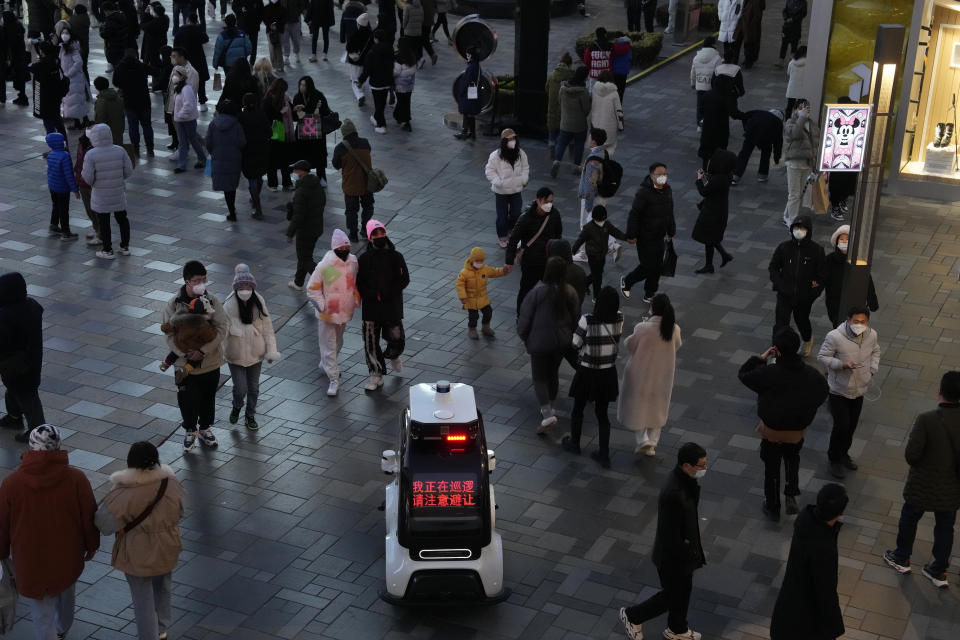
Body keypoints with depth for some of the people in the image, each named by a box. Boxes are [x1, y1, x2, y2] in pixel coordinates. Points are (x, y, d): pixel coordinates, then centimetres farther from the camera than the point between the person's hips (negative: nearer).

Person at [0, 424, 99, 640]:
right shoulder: (76, 478, -18)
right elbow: (89, 517, -9)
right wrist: (91, 545, 9)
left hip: (30, 561, -2)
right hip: (68, 556, 2)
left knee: (42, 614, 13)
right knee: (65, 591, 31)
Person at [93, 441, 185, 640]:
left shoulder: (123, 492, -26)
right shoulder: (171, 482, -14)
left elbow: (104, 522, -18)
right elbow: (179, 513, 0)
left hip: (138, 555, -4)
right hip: (167, 549, 5)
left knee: (143, 600, 13)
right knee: (163, 589, 27)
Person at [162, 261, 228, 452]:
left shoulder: (212, 301, -9)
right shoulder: (174, 304, -12)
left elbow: (222, 328, -14)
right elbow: (170, 335, -12)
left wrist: (203, 350, -23)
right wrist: (185, 354, -26)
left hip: (210, 362, 2)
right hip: (185, 364, -2)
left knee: (208, 398, 18)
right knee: (187, 400, 8)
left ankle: (205, 429, 41)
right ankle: (189, 431, 33)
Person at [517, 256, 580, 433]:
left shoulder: (537, 292, -21)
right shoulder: (570, 292, -7)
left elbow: (525, 318, -14)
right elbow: (576, 317, 3)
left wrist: (523, 336, 4)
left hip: (540, 341, -5)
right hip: (562, 342, 5)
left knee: (539, 378, 5)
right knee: (552, 374, 23)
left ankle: (547, 414, -13)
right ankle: (549, 408, 38)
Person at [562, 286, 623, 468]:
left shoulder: (587, 320, -25)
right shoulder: (619, 319, -12)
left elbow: (576, 344, -17)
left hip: (587, 374, -3)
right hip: (608, 374, 3)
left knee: (578, 410, 22)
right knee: (602, 413, 18)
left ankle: (574, 444, 42)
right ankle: (604, 455, 22)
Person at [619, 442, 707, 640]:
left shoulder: (685, 478, -10)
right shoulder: (673, 494, -39)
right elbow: (670, 536, -30)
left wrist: (695, 547, 15)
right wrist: (692, 554, -17)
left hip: (683, 550, 8)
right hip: (672, 556, -8)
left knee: (684, 590, 27)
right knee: (670, 597, 14)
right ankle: (632, 616, 36)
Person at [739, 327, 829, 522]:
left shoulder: (768, 374, -26)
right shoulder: (812, 375, -15)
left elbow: (744, 374, -10)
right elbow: (822, 393, 2)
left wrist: (761, 358, -7)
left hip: (772, 431, -3)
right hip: (798, 431, 3)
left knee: (771, 469, 18)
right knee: (792, 458, 33)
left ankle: (772, 508, 32)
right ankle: (791, 495, 18)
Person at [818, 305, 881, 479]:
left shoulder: (872, 335, -10)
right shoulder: (835, 337, -26)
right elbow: (822, 356, -15)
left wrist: (872, 370, 1)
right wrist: (842, 364, -29)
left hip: (859, 389, 5)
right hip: (839, 390, -5)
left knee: (852, 425, 18)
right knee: (842, 426, -5)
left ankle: (843, 453, 43)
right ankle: (834, 459, 19)